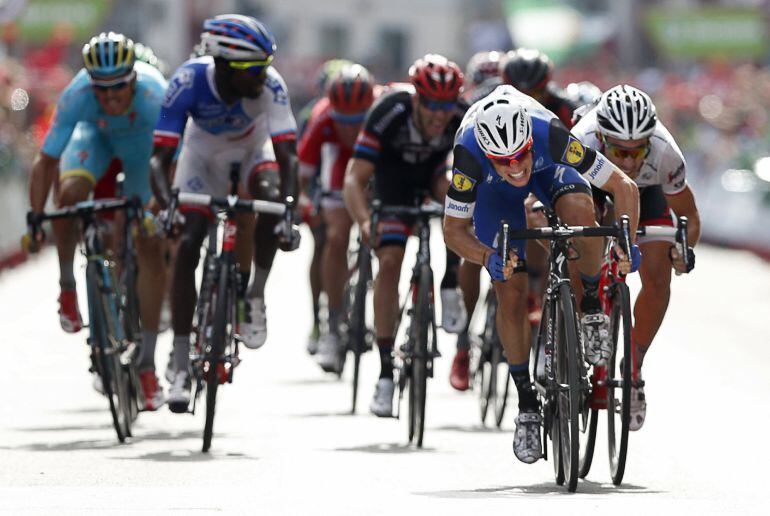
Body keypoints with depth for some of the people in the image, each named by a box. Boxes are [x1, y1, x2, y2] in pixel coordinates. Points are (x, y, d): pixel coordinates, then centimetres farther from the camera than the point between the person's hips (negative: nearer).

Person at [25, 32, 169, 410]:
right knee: (70, 193, -32)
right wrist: (35, 219, -37)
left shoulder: (154, 95, -41)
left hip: (143, 145, -1)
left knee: (150, 247, -9)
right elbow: (46, 162, -32)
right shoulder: (77, 96, -37)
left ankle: (147, 364, -3)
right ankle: (67, 286, -5)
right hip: (97, 136, 1)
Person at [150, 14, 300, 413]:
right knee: (186, 247, -13)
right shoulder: (189, 81, -34)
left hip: (253, 153, 0)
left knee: (271, 200, -33)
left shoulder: (269, 85, -33)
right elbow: (160, 157, -35)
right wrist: (167, 207, -53)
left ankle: (255, 296, -9)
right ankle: (180, 368, -5)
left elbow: (286, 154, -37)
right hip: (203, 155, 0)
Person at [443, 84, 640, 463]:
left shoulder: (551, 137, -41)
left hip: (548, 168, 0)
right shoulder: (470, 155, -40)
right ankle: (527, 404, 6)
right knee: (511, 294, -9)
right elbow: (454, 230, -27)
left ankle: (593, 304, -10)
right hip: (494, 190, 0)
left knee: (580, 209, -35)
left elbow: (624, 188, -33)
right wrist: (488, 258, -45)